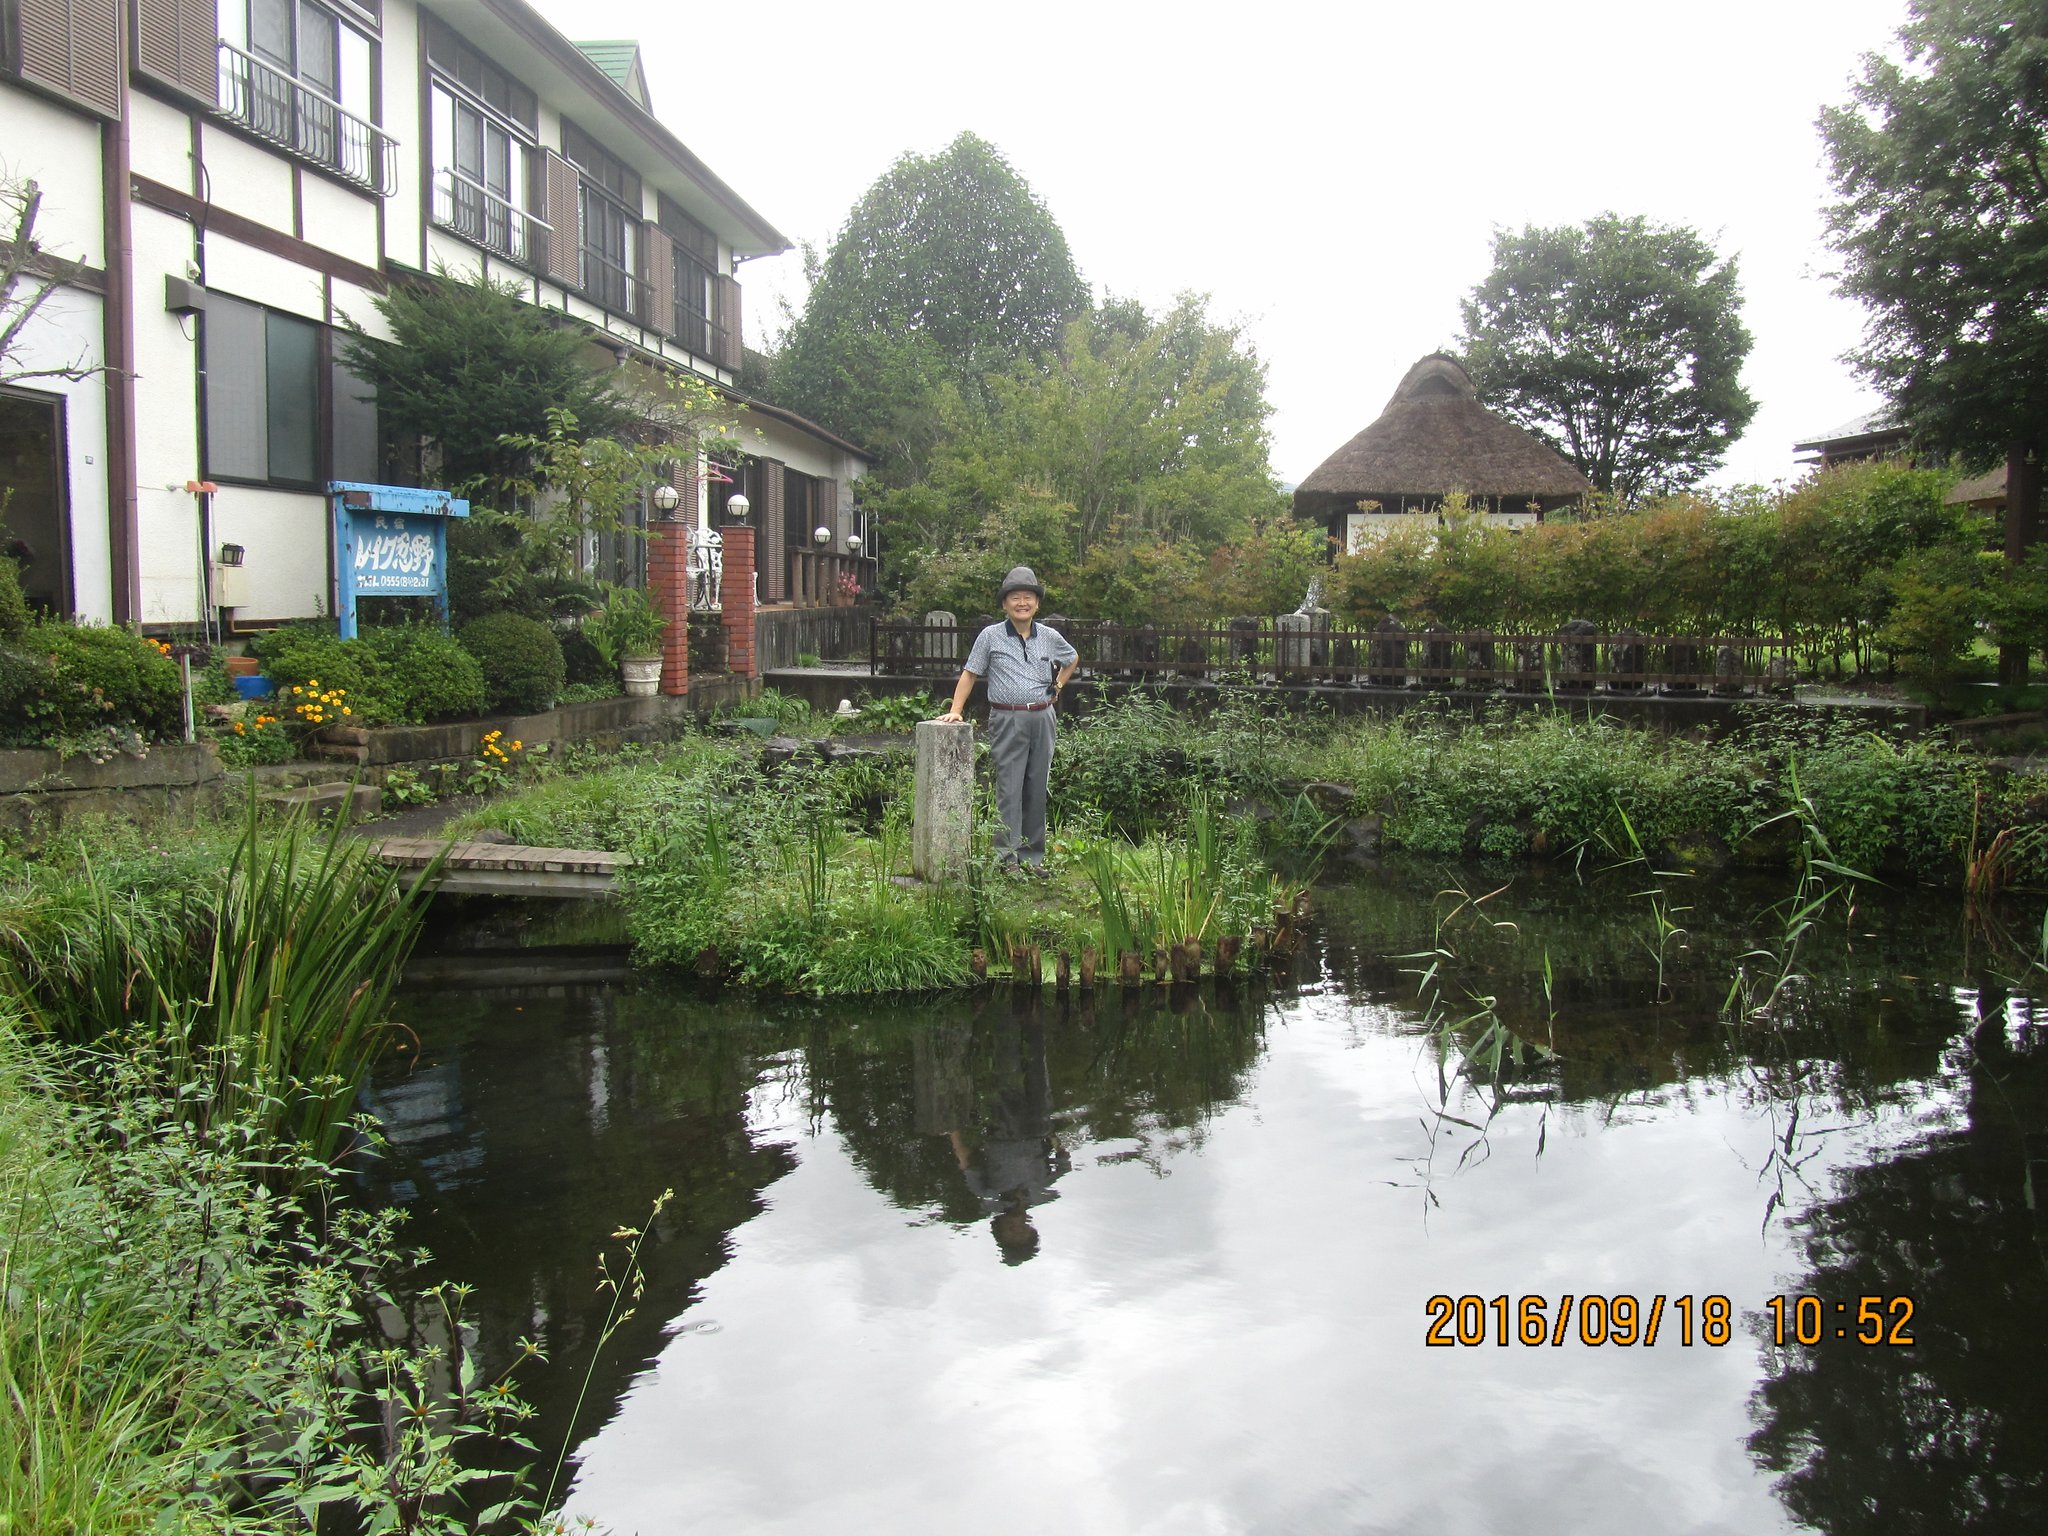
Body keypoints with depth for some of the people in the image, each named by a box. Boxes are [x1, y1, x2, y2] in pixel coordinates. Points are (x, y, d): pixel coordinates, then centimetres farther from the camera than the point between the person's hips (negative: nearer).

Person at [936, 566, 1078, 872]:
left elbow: (1072, 659, 29)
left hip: (1042, 718, 4)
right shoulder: (991, 636, 0)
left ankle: (1033, 856, 16)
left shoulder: (1050, 637, 9)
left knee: (1037, 789, 8)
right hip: (1007, 720, -4)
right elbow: (970, 674, 3)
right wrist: (955, 710, -4)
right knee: (1009, 790, -6)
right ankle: (1007, 857, -3)